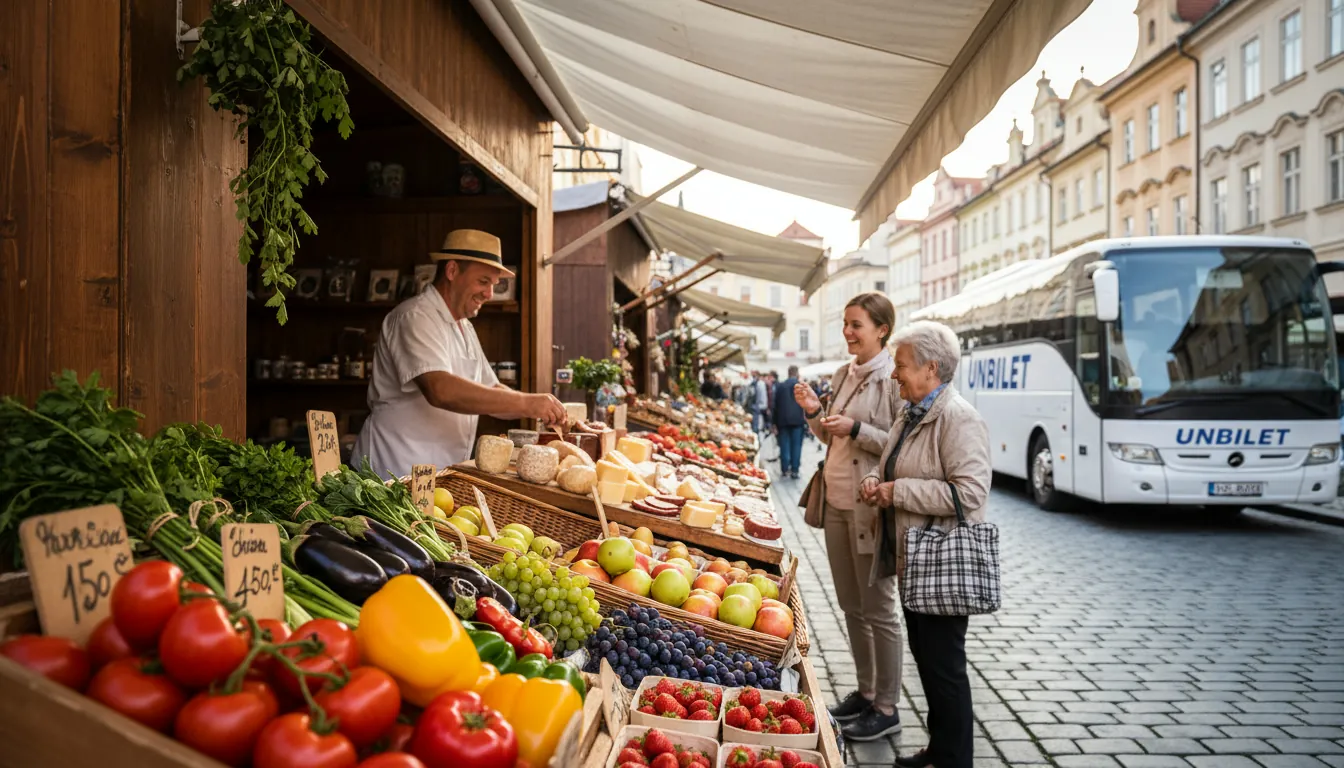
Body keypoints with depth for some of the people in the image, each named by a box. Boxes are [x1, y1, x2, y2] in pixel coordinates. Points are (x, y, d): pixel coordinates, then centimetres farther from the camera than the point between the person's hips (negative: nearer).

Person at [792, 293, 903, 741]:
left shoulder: (892, 378, -13)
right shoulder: (844, 374, 11)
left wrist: (856, 429, -22)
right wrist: (815, 413, 1)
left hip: (870, 507, -8)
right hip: (837, 502, 8)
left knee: (878, 610, 3)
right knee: (852, 607, 17)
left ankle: (887, 709, 16)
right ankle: (866, 692, 31)